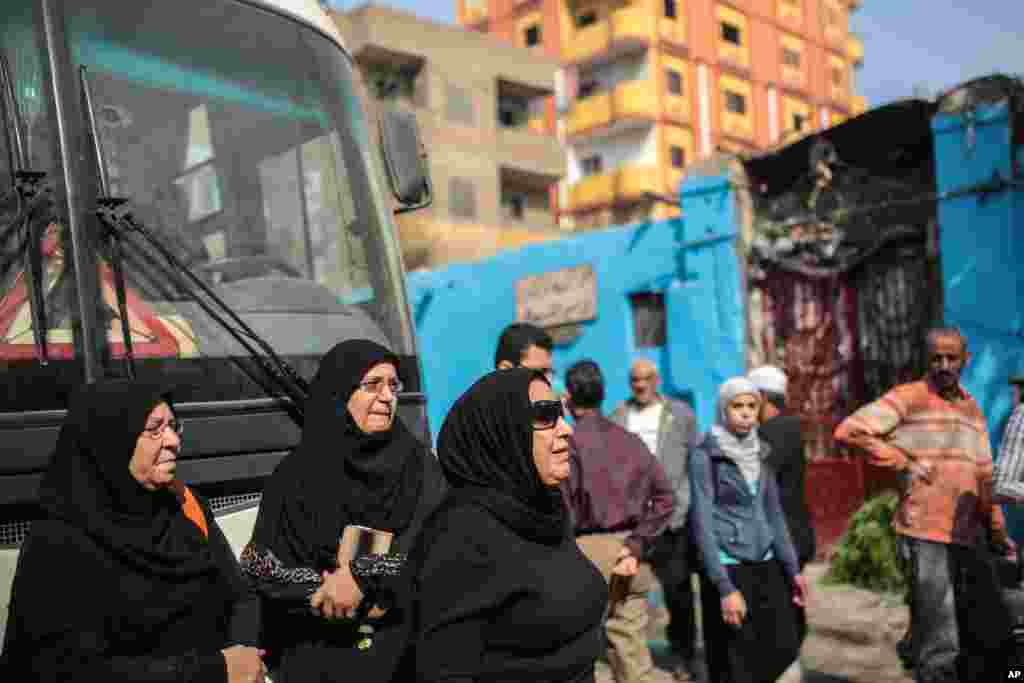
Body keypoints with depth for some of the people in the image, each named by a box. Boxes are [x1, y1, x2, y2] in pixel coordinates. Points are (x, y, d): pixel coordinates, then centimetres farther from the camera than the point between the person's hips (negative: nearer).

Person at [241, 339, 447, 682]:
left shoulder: (418, 464, -3)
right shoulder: (298, 474, -5)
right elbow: (259, 564, -7)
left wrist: (363, 576, -23)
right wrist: (326, 592, -18)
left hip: (405, 650, 1)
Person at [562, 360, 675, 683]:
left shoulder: (568, 442, -8)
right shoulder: (630, 440, 8)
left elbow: (562, 509, -14)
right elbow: (665, 496, 0)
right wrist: (636, 546, -3)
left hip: (585, 551, -5)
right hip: (625, 549, 5)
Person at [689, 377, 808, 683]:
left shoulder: (759, 451, 8)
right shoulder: (705, 455, -11)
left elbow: (773, 513, 14)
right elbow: (703, 522, -14)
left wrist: (792, 568, 11)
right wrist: (725, 588, -19)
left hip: (766, 566, 6)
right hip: (728, 567, -6)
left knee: (785, 648, 5)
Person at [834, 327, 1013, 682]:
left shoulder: (973, 409, 16)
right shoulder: (908, 397, -5)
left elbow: (984, 476, 21)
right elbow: (848, 431, -13)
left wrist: (997, 529, 16)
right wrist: (905, 463, -12)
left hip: (968, 536, 7)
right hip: (925, 534, -7)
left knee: (991, 630, 15)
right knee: (940, 642, -3)